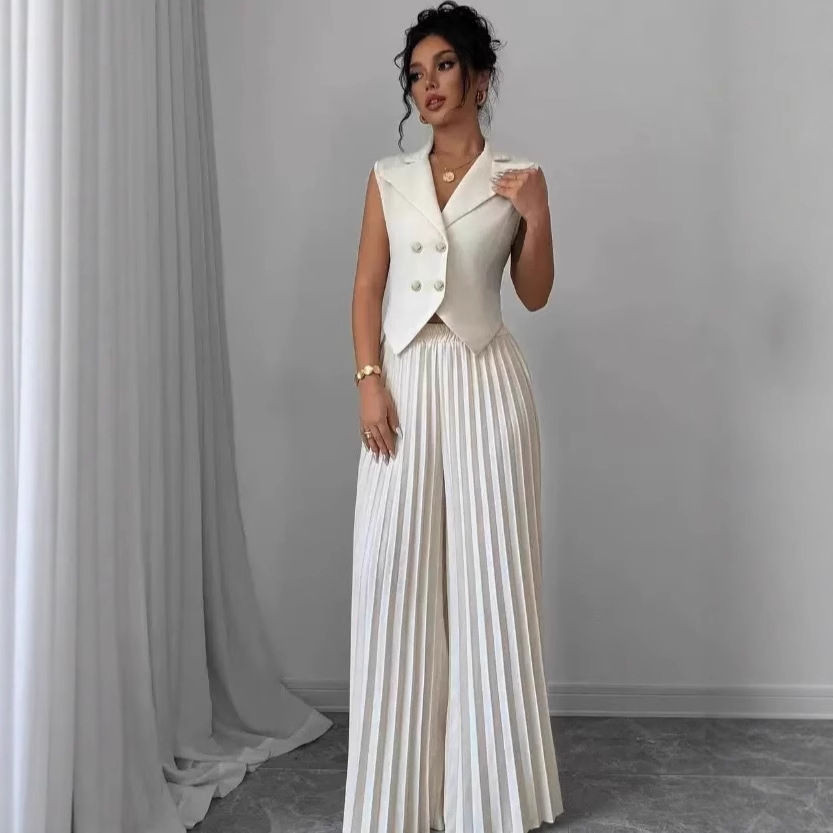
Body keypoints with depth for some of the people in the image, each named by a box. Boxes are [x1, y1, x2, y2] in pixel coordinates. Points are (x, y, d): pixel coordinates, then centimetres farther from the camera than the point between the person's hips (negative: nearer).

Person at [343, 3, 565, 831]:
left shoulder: (518, 177, 6)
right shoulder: (389, 176, 11)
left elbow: (535, 294, 5)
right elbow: (367, 286, 6)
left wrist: (535, 218, -10)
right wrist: (369, 382, -5)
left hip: (484, 382, -2)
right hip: (405, 378, 2)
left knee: (487, 564, 0)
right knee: (394, 564, -1)